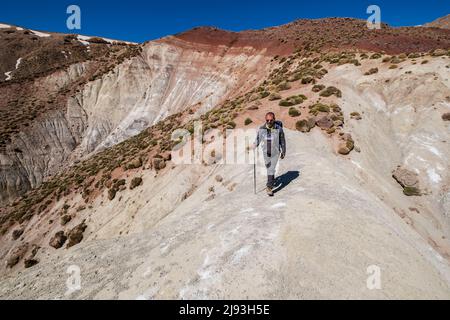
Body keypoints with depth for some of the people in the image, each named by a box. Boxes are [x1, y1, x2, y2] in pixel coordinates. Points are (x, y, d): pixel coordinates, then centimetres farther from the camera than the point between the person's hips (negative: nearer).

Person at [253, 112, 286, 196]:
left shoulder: (279, 129, -13)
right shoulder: (261, 129, -8)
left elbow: (282, 141, -2)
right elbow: (258, 139, -2)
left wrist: (283, 152, 4)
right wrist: (255, 145, -22)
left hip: (275, 153, -3)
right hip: (266, 153, 3)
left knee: (271, 170, -12)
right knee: (269, 169, 19)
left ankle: (269, 188, -5)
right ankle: (272, 182, 44)